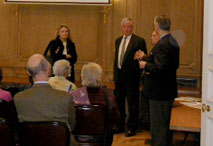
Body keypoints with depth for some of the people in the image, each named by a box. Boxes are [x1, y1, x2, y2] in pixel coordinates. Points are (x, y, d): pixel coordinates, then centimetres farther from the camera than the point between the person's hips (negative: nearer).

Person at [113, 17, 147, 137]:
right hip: (119, 76, 6)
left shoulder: (139, 41, -6)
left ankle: (132, 128, 11)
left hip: (131, 77, -6)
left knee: (132, 103, 1)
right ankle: (120, 126, 27)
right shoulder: (118, 40, 14)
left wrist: (137, 73, -15)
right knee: (119, 102, 14)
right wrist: (115, 73, 15)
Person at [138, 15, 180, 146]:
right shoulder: (173, 42, 10)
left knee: (158, 127, -1)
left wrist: (145, 65, -10)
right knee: (167, 125, 20)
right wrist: (148, 59, 12)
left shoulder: (162, 45, -21)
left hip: (159, 93, -10)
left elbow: (160, 68, -28)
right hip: (169, 91, 10)